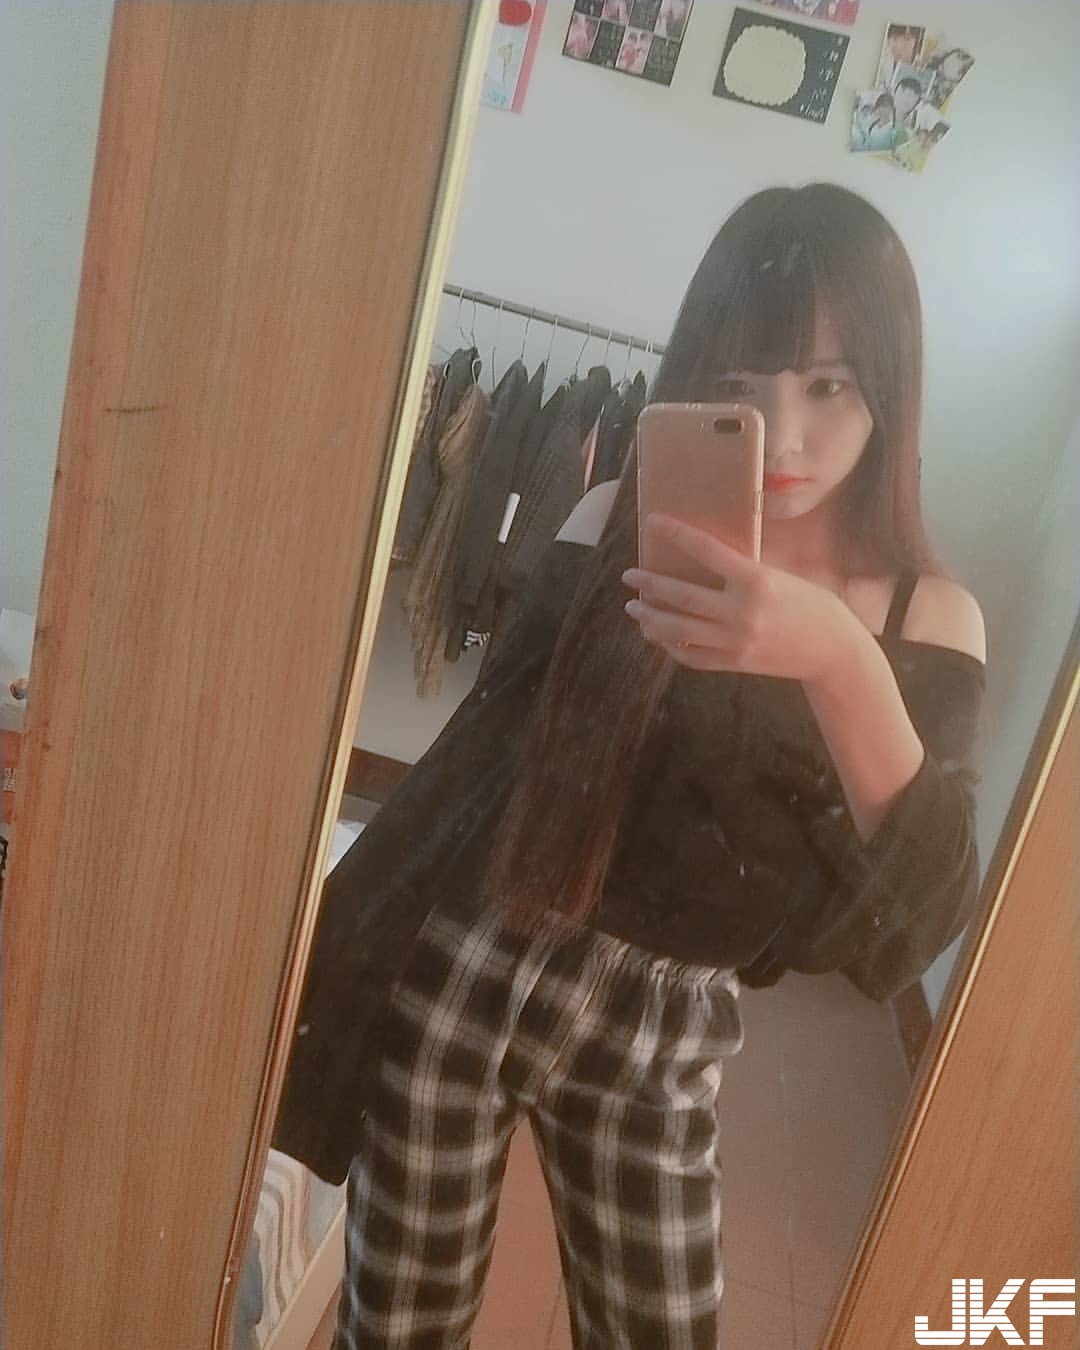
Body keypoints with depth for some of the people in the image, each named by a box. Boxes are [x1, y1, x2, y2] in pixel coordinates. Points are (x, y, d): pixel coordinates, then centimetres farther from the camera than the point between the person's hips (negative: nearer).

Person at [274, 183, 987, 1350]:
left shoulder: (929, 621, -6)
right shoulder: (617, 524, -6)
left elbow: (913, 926, -17)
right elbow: (484, 745, 1)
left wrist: (844, 669, -34)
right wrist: (341, 948, 7)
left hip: (661, 1035, 0)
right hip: (468, 973, 1)